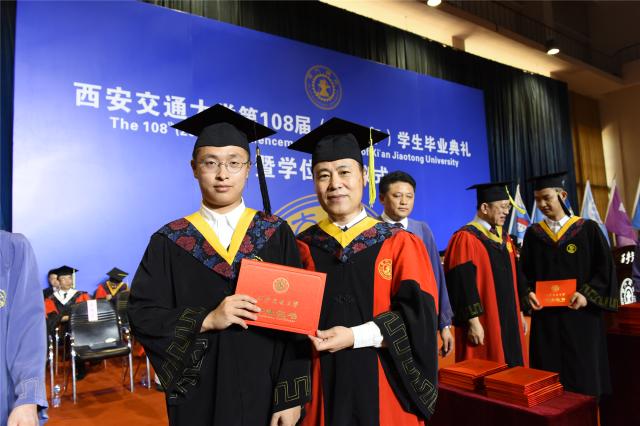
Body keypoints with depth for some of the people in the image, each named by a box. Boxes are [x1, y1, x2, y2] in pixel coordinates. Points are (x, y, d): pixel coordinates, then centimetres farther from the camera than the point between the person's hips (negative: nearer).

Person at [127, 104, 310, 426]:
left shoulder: (277, 235, -4)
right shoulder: (169, 242, -2)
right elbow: (142, 315, -5)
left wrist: (290, 398, -10)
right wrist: (206, 319, -19)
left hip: (265, 395, 0)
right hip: (199, 398, 1)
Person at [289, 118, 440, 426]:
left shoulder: (400, 244, -1)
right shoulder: (302, 247, 2)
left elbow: (417, 313, -10)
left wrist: (355, 336, -19)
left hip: (382, 386, 0)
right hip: (321, 387, 1)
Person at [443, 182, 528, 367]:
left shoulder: (504, 237, 12)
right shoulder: (466, 238, -16)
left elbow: (512, 278, 17)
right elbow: (463, 284, -20)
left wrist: (519, 312, 17)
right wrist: (473, 322, -21)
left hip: (508, 320, 8)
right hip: (483, 323, -8)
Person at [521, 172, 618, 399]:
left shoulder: (588, 229, 1)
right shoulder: (533, 234, 7)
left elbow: (605, 269, -1)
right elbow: (525, 272, 9)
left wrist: (587, 294, -15)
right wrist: (529, 293, -10)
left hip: (581, 316, -2)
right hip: (545, 318, 2)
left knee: (584, 378, 4)